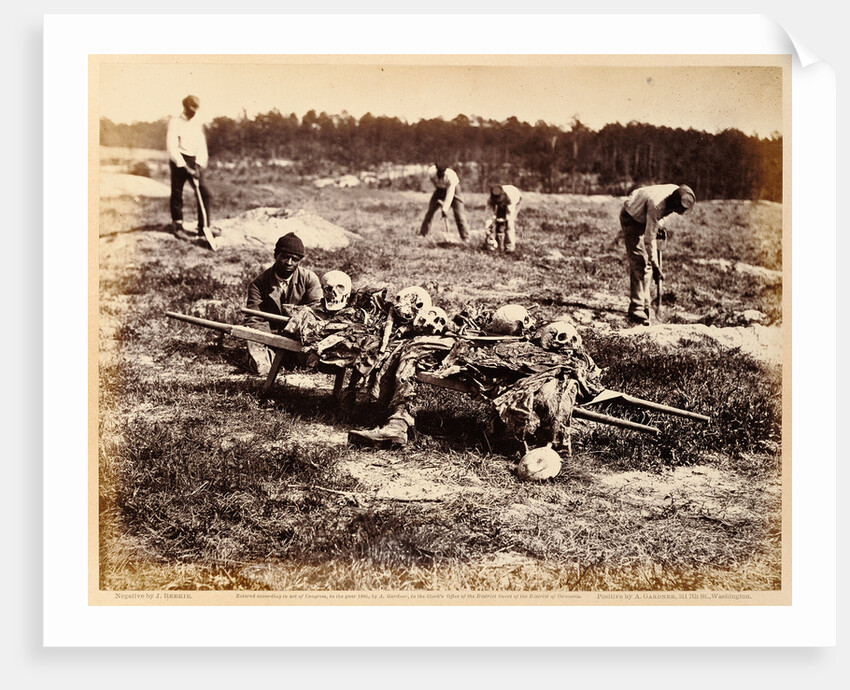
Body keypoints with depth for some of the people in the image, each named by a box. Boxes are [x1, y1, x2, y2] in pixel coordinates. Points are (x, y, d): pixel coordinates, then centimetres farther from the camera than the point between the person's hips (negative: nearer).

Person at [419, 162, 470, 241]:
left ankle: (465, 238, -10)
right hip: (440, 188, 4)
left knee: (459, 212, -14)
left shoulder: (451, 176, -39)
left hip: (453, 188, -4)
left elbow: (450, 194, -40)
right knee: (430, 210, -4)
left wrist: (445, 209, -47)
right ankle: (422, 234, 3)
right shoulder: (431, 172, -28)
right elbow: (435, 183, -6)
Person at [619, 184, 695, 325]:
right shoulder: (656, 205, -40)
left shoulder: (678, 194, -18)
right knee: (639, 263, -17)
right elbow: (649, 239, -36)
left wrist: (660, 225, -3)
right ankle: (636, 309, -18)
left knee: (646, 264, 8)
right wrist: (655, 265, -33)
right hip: (632, 217, -8)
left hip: (645, 218, 8)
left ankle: (644, 306, 15)